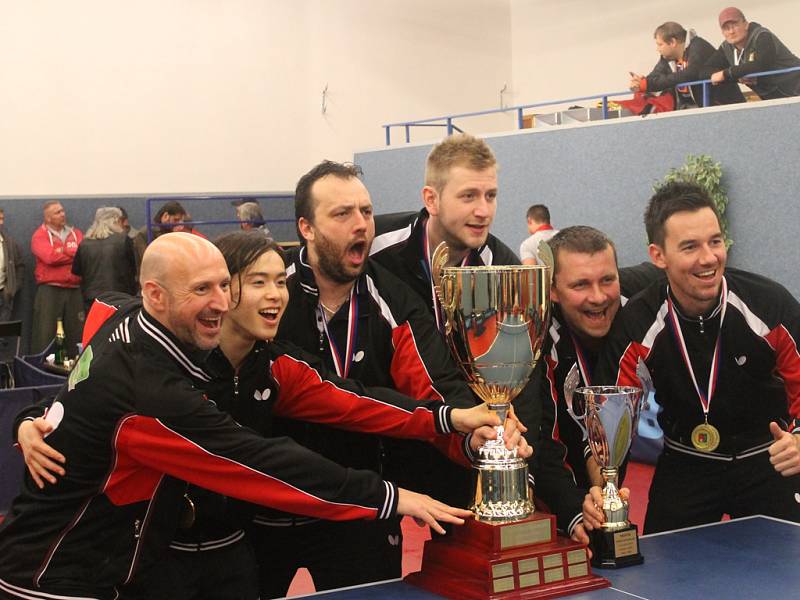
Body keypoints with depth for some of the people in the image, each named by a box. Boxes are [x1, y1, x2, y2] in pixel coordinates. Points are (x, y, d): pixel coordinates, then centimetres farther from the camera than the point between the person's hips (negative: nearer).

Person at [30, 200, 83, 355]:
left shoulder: (75, 233, 14)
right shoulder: (40, 236, 1)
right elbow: (50, 257, -16)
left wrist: (61, 251, -11)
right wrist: (74, 255, -4)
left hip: (75, 289, 4)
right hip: (49, 289, -4)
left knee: (77, 332, 7)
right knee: (45, 332, -6)